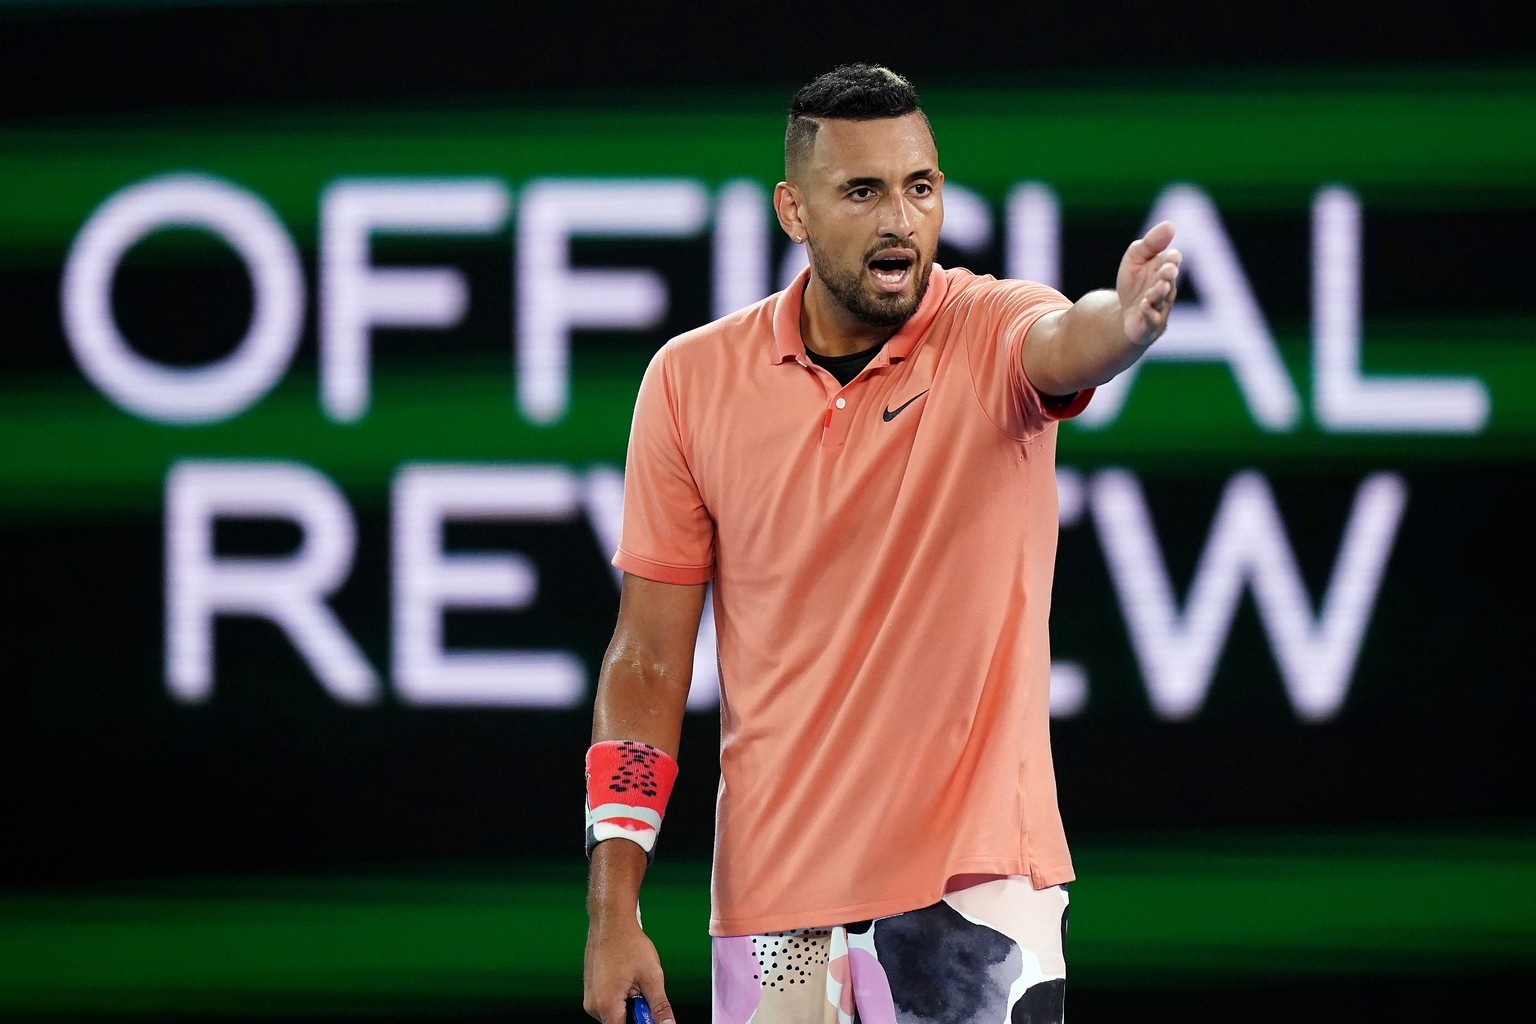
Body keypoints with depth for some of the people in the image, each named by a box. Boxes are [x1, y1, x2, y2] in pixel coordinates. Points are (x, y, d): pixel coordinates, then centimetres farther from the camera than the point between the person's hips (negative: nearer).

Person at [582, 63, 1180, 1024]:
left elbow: (1066, 345, -31)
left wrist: (1124, 317, -56)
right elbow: (647, 662, 4)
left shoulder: (992, 331, -5)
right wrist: (614, 913, -2)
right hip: (770, 899, 2)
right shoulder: (691, 379, 1)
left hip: (976, 882, -2)